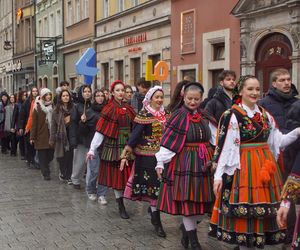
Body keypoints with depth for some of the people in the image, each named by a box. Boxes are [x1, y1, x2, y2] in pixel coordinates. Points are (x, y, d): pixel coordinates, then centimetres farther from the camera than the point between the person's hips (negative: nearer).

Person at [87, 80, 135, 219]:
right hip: (114, 145, -4)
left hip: (128, 146, 4)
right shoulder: (109, 109, -4)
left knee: (127, 174, 5)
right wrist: (92, 149, -10)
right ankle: (121, 207, 9)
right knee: (116, 175, 1)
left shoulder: (128, 109, 9)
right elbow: (100, 131, -7)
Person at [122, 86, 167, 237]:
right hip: (147, 156, -5)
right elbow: (134, 136, -11)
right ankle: (157, 222, 5)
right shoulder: (144, 115, -8)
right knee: (154, 185, -3)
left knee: (161, 184, 8)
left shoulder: (165, 114, 8)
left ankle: (153, 208, 34)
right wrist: (124, 155, -15)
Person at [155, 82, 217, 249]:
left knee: (201, 198, 7)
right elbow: (168, 141, -8)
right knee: (188, 199, -2)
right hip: (184, 162, -5)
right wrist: (160, 163, -9)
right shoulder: (178, 117, -6)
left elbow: (216, 139, 12)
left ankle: (187, 227, 30)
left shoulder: (206, 117, 9)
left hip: (204, 163, 5)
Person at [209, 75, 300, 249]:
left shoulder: (265, 114, 12)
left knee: (264, 209, 8)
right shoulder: (231, 115, -6)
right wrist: (218, 175, -14)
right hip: (243, 168, -5)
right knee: (245, 209, -2)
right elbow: (224, 147, -10)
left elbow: (277, 141, 12)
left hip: (265, 166, 6)